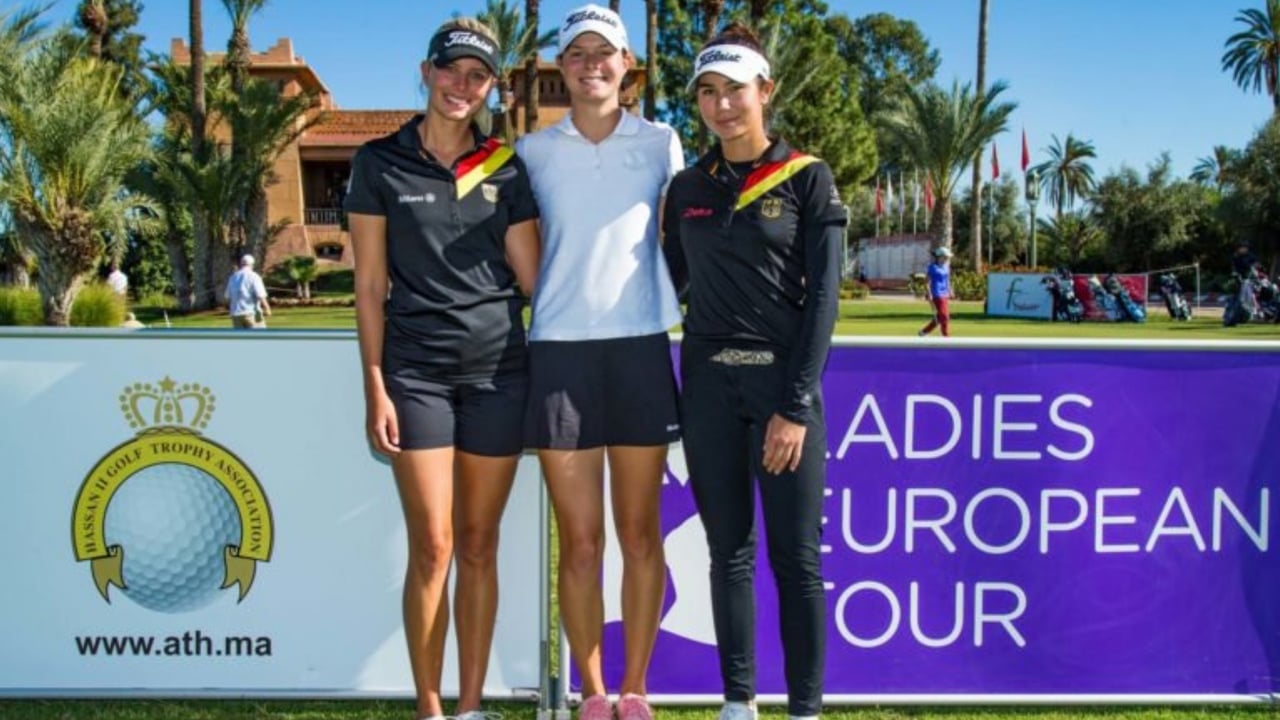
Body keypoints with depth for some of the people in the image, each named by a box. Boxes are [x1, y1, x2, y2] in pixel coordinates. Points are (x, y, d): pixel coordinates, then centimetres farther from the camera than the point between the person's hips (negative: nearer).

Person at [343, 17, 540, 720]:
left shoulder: (506, 168, 8)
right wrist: (374, 386, -3)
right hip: (416, 371, -2)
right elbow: (370, 284, 2)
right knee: (432, 546, -4)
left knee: (479, 546, 7)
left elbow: (534, 277, 6)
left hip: (498, 371, 2)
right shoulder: (381, 162, 3)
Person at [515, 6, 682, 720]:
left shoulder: (661, 143, 8)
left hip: (640, 347, 0)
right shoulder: (534, 150, 9)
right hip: (559, 351, 0)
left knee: (640, 534, 6)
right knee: (580, 541, 2)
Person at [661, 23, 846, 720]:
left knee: (796, 557, 2)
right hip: (708, 384, 3)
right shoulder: (688, 187, 9)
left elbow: (821, 296, -7)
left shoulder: (807, 178, -2)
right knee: (729, 552, 9)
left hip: (784, 381, -3)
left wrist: (795, 406, -12)